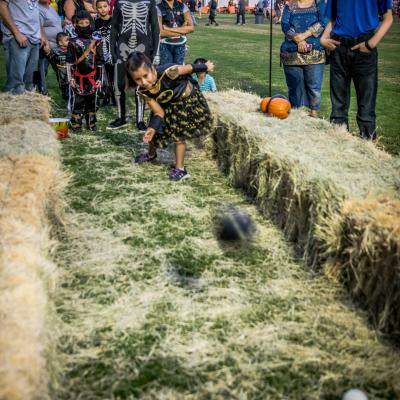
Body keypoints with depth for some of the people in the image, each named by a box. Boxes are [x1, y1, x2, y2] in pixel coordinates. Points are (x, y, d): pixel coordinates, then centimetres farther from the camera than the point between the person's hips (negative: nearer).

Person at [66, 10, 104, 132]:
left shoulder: (96, 43, 5)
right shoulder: (73, 43, 2)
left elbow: (100, 62, 8)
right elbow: (70, 62, 3)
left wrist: (99, 78, 6)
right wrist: (71, 77, -2)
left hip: (92, 77, 2)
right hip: (78, 77, -1)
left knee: (92, 100, 8)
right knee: (78, 100, -1)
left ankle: (91, 123, 17)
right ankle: (76, 123, 5)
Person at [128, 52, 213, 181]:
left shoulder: (168, 72, -43)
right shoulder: (143, 91, -25)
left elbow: (189, 68, -24)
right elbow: (159, 112, -18)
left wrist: (205, 67, -6)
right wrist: (152, 128, -35)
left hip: (188, 99, -5)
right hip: (168, 105, 5)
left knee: (179, 133, -9)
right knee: (155, 131, 14)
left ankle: (179, 169, 4)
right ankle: (151, 154, 45)